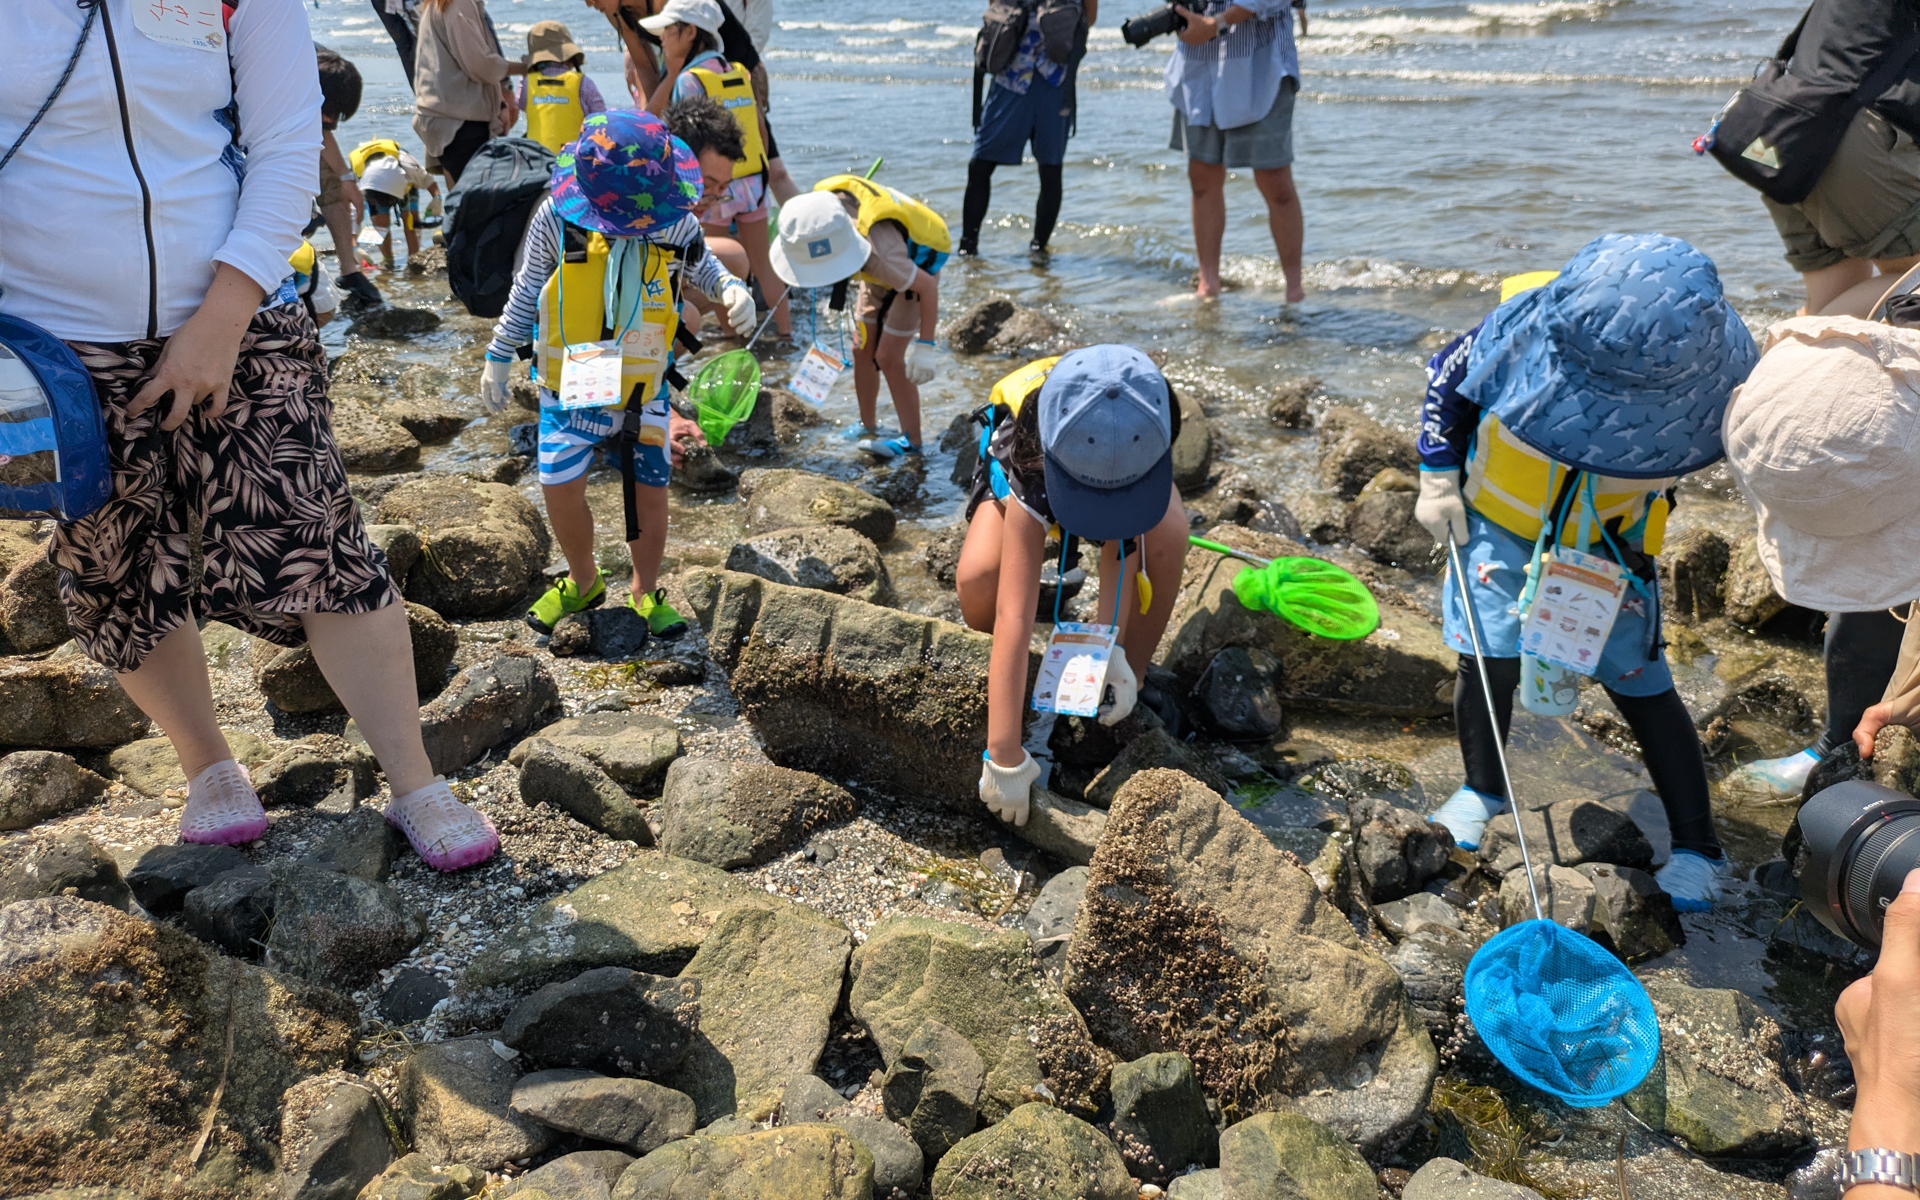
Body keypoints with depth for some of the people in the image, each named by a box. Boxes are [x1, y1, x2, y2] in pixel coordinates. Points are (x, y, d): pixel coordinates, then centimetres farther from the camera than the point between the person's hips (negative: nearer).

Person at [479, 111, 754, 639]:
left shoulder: (677, 221, -10)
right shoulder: (557, 218, -14)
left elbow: (700, 265, 12)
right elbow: (528, 290, 0)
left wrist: (731, 288, -10)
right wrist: (498, 357, 4)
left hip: (644, 386, 1)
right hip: (572, 383, -1)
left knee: (649, 491, 3)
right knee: (560, 488, -2)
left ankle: (645, 592, 25)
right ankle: (583, 582, 25)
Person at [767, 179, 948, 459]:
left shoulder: (880, 255, -46)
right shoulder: (822, 200, -28)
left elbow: (927, 286, -33)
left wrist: (924, 346, -30)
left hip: (918, 268, -7)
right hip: (879, 273, 7)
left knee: (888, 357, -12)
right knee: (863, 350, 6)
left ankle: (911, 440, -1)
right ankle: (867, 427, 22)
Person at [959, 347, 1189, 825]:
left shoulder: (1146, 426, -40)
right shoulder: (1028, 468, -45)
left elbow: (1124, 540, -32)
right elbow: (1014, 613, -48)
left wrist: (1110, 645, -42)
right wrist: (1004, 757, -48)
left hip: (1126, 456, 2)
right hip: (1026, 474, -2)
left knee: (1168, 535, -32)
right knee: (976, 580, -31)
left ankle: (1132, 687, -11)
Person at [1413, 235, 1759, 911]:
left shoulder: (1701, 377, -25)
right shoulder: (1524, 330, -28)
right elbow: (1447, 375, -8)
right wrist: (1438, 479, -9)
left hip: (1611, 544, 0)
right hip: (1503, 523, 0)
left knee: (1640, 683, -1)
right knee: (1489, 658, -9)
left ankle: (1698, 848, 13)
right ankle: (1482, 790, 21)